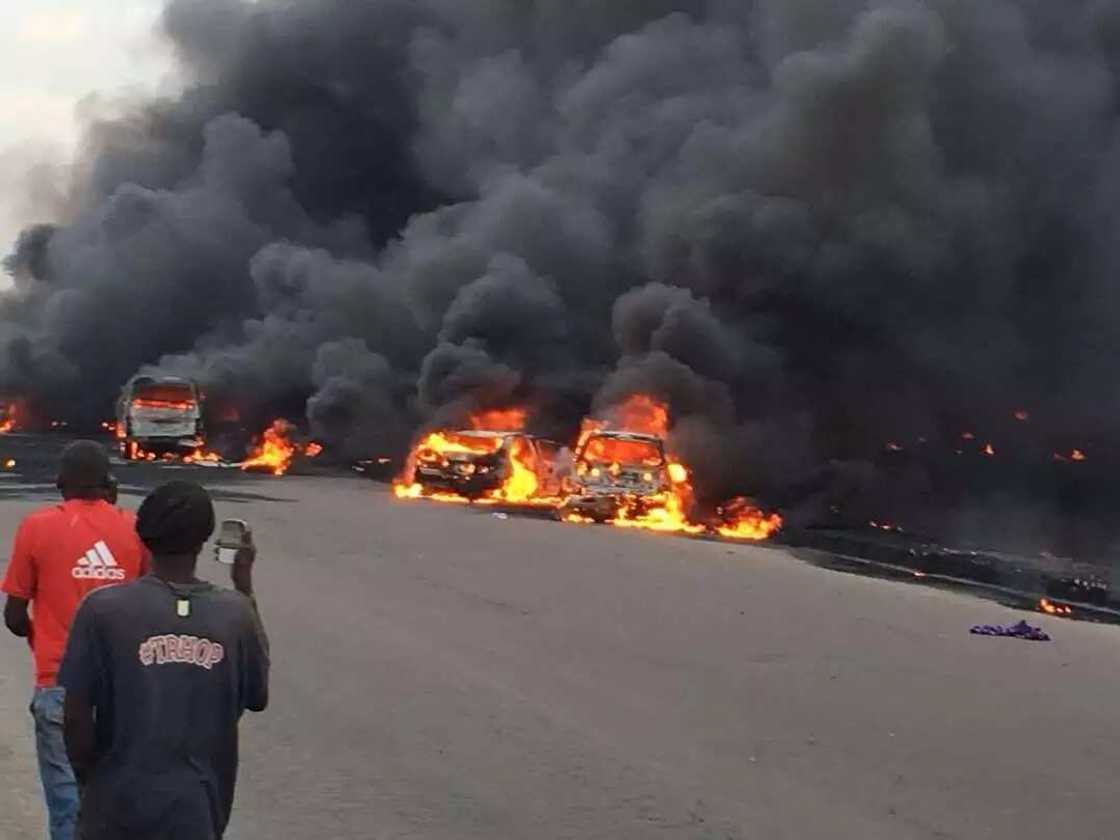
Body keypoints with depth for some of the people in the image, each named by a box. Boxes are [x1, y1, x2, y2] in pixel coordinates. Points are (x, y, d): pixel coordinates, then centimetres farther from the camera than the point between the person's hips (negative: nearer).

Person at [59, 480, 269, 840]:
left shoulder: (105, 609, -12)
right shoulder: (235, 613, -7)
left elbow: (77, 714, -10)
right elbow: (258, 697, 8)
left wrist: (88, 781, 8)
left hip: (121, 804, -1)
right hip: (199, 809, 1)